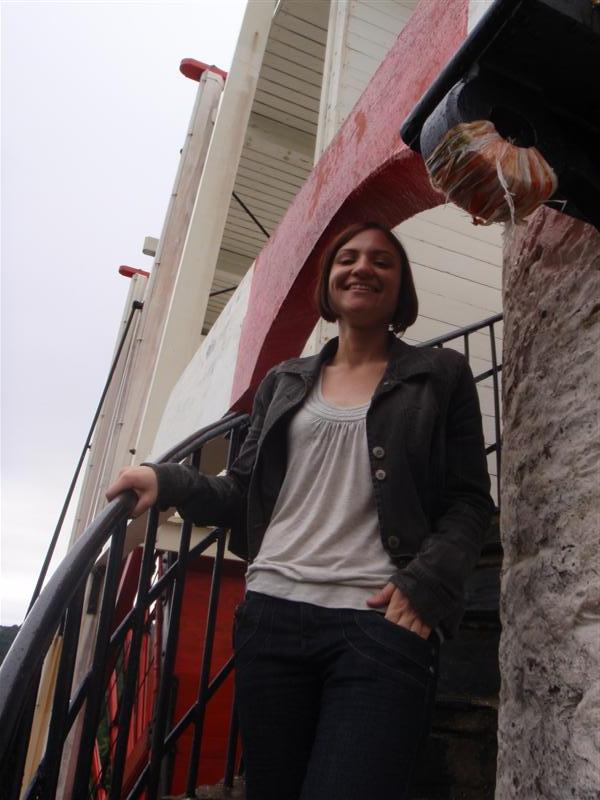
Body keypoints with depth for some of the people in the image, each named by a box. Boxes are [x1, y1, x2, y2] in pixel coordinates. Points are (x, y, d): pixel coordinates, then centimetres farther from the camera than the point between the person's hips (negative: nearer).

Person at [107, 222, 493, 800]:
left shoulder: (442, 376, 9)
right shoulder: (283, 383, 17)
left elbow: (469, 503, 4)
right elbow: (244, 493, 17)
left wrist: (426, 586, -10)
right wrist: (169, 481, 1)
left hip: (384, 622, -3)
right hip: (273, 613, 3)